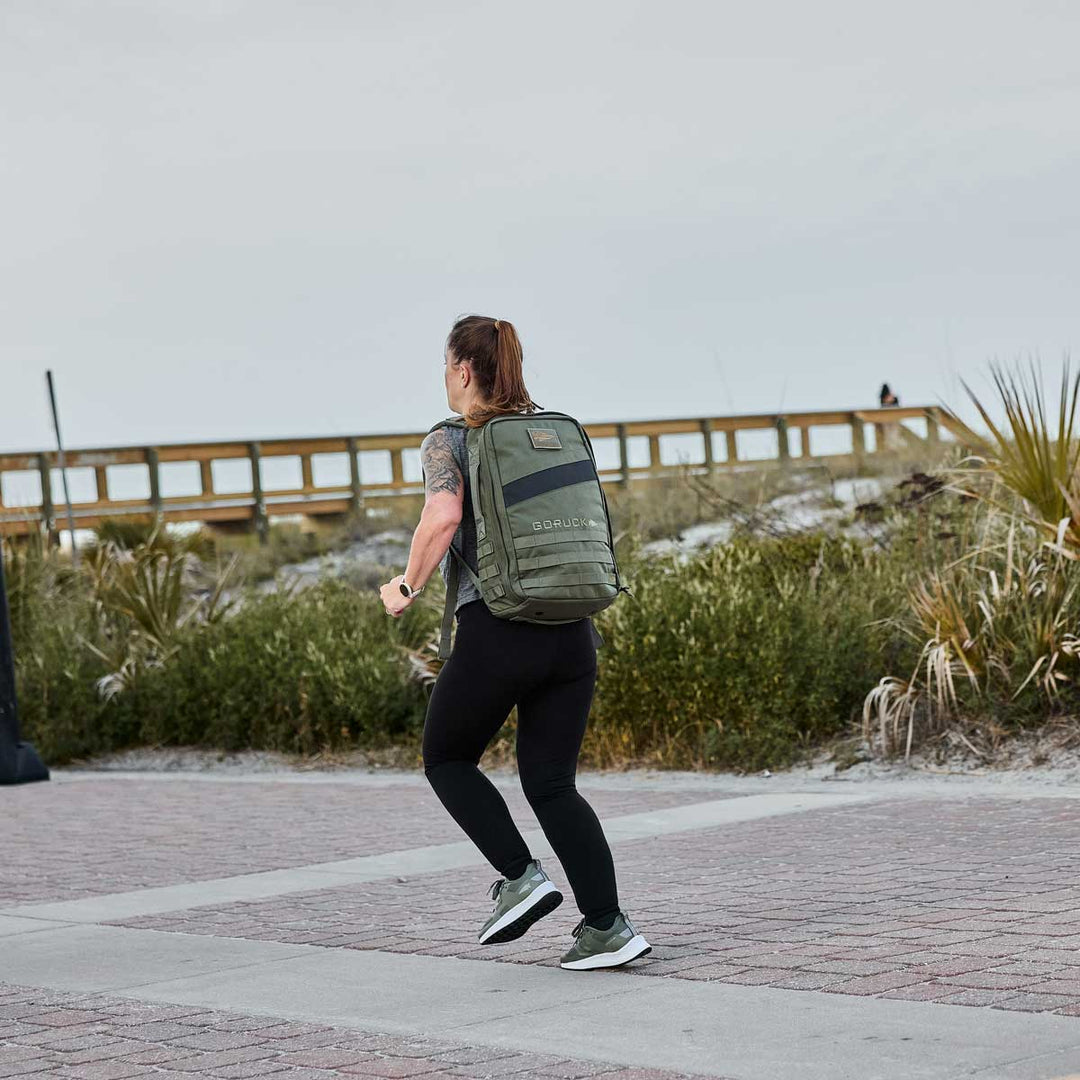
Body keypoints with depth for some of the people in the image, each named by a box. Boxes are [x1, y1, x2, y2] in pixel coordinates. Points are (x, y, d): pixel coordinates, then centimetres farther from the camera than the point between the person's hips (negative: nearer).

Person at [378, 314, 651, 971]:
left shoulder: (449, 443, -3)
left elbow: (441, 521, -20)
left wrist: (408, 590, -6)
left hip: (495, 633, -5)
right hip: (571, 632, 5)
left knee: (447, 761, 18)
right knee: (552, 784, 11)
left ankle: (521, 877, 2)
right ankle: (608, 926, 0)